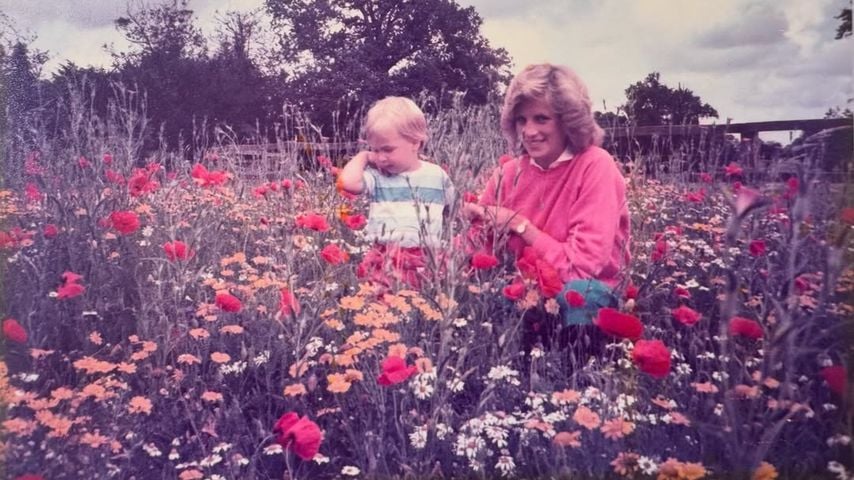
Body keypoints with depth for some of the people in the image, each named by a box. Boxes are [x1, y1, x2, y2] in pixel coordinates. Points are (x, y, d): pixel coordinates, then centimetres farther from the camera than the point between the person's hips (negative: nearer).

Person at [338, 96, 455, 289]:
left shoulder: (437, 176, 9)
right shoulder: (377, 177, 3)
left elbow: (455, 210, 23)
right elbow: (347, 182, -15)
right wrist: (364, 156, 0)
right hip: (386, 262, -1)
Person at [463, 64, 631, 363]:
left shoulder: (595, 166, -14)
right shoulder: (510, 172, 0)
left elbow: (584, 265, -20)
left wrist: (519, 225, -16)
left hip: (586, 294, -4)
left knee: (577, 294, -35)